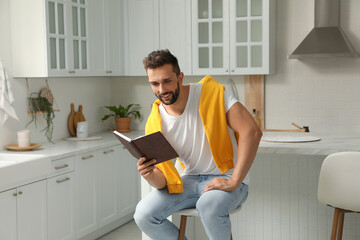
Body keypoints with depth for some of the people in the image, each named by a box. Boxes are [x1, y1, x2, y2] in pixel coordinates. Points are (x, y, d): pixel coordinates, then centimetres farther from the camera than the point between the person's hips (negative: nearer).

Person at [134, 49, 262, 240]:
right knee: (143, 214, -15)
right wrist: (151, 176, -28)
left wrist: (234, 182, -26)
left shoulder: (212, 92, -14)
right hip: (190, 180, 5)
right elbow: (163, 182, -2)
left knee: (208, 207, -37)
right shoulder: (155, 124, -4)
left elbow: (252, 132, -23)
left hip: (225, 177, -4)